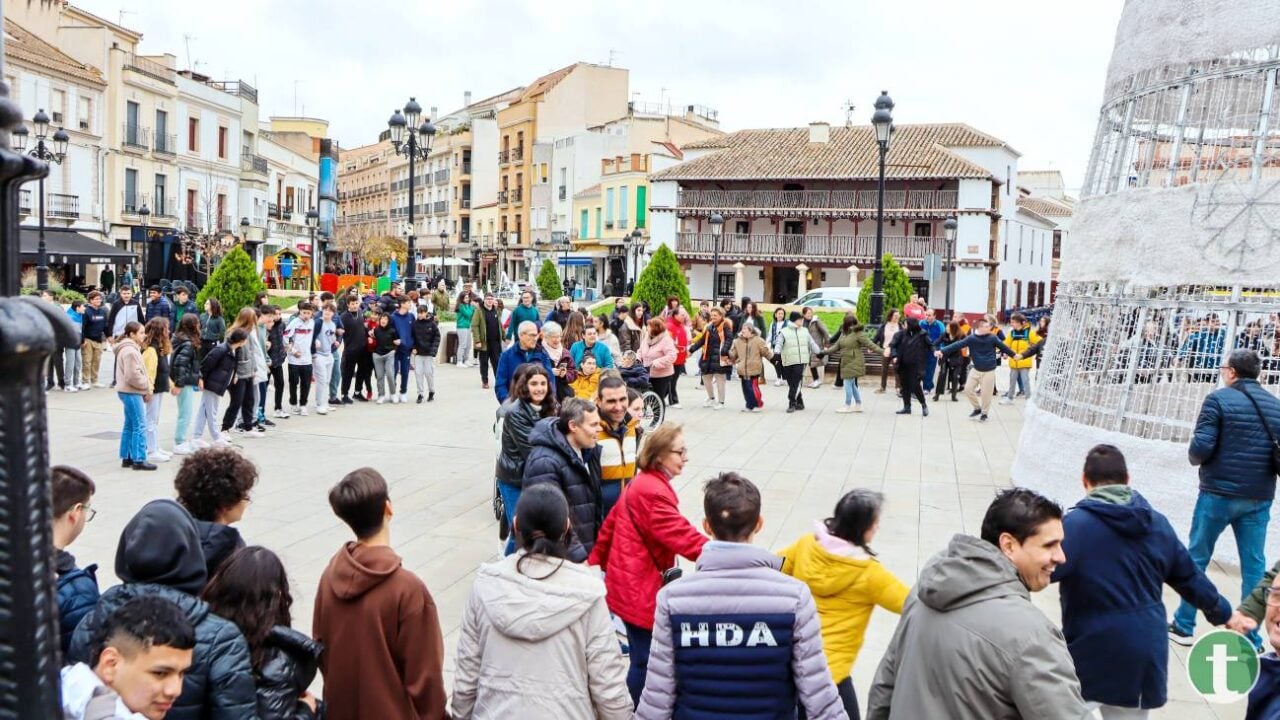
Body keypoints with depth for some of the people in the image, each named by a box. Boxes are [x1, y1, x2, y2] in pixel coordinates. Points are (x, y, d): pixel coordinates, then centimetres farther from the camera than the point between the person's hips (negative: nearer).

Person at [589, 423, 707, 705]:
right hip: (640, 589, -10)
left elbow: (611, 522, 17)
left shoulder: (642, 483, 10)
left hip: (633, 583, 10)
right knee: (645, 661, 0)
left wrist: (597, 560, 23)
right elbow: (682, 535, -30)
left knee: (643, 657, 18)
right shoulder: (653, 492, -22)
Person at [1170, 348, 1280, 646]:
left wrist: (1196, 457, 5)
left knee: (1196, 558, 9)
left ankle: (1183, 626, 15)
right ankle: (1251, 637, 11)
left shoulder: (1219, 399, -9)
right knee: (1254, 566, 9)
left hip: (1219, 494, -4)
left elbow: (1201, 447, -15)